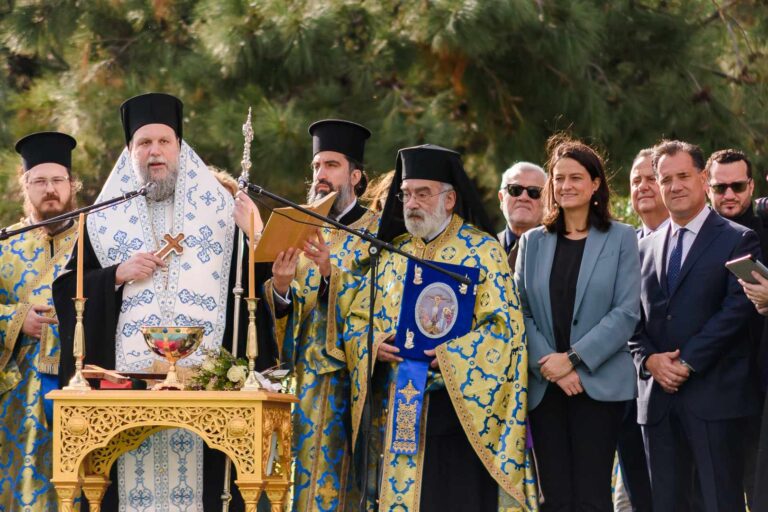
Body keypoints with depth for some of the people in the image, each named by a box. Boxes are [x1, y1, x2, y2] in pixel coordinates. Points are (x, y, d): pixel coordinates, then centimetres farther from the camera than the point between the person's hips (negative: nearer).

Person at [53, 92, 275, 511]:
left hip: (205, 379, -1)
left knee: (199, 478, -6)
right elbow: (65, 289, 8)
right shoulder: (104, 219, 12)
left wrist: (254, 237, -13)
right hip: (127, 379, 1)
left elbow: (256, 284, 4)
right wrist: (118, 275, -7)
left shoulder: (221, 210, 10)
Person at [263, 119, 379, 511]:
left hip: (352, 373, -4)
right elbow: (284, 311, 11)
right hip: (305, 375, 4)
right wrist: (280, 287, -12)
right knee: (309, 474, 0)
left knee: (337, 476, -6)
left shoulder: (378, 232, 1)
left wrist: (332, 274, -24)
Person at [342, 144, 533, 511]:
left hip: (460, 407, -5)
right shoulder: (393, 253, 16)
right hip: (398, 411, 5)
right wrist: (373, 346, -7)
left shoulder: (482, 251, 0)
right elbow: (356, 320, 15)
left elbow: (503, 326, -8)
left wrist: (451, 356, -20)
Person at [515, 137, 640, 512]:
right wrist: (547, 364, -10)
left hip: (600, 385, -3)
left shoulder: (621, 239, 2)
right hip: (544, 386, 3)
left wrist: (574, 358, -12)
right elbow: (521, 312, 5)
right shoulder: (533, 242, 12)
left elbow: (626, 312, -6)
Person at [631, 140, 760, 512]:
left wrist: (687, 362, -14)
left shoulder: (738, 241, 1)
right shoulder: (646, 247, 18)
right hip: (658, 399, 5)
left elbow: (737, 310, -10)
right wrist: (649, 359, -5)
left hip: (714, 397, -5)